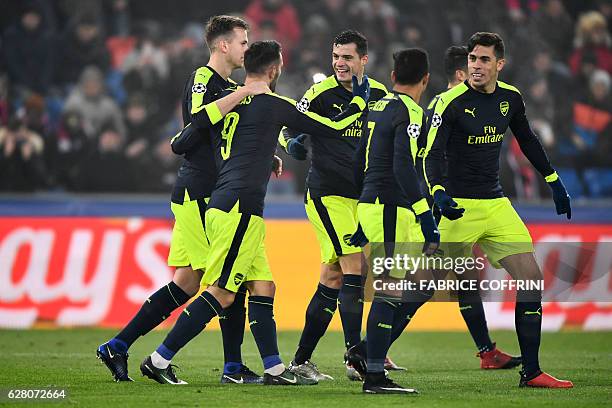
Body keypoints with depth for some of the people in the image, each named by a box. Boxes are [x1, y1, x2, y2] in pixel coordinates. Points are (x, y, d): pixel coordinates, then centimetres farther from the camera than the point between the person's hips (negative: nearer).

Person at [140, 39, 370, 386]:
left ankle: (274, 369, 8)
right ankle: (160, 360, -10)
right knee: (221, 294, -8)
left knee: (263, 286, 10)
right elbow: (333, 127, 1)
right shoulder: (272, 104, -5)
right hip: (240, 210, -9)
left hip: (221, 206, 9)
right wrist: (360, 101, 18)